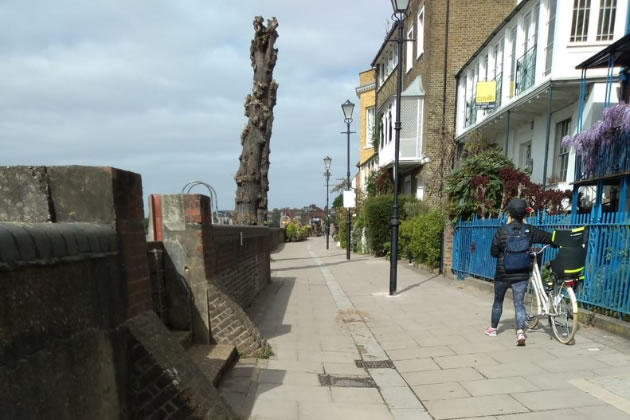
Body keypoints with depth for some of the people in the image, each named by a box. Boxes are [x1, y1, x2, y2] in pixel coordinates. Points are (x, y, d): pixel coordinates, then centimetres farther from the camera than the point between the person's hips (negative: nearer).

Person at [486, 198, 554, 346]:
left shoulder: (502, 230, -11)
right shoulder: (529, 230, -4)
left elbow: (494, 252, -4)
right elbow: (549, 238, 8)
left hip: (503, 274, -1)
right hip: (522, 274, 1)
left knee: (498, 301, 15)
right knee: (520, 303, 4)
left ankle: (493, 328, 30)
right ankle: (521, 332, -12)